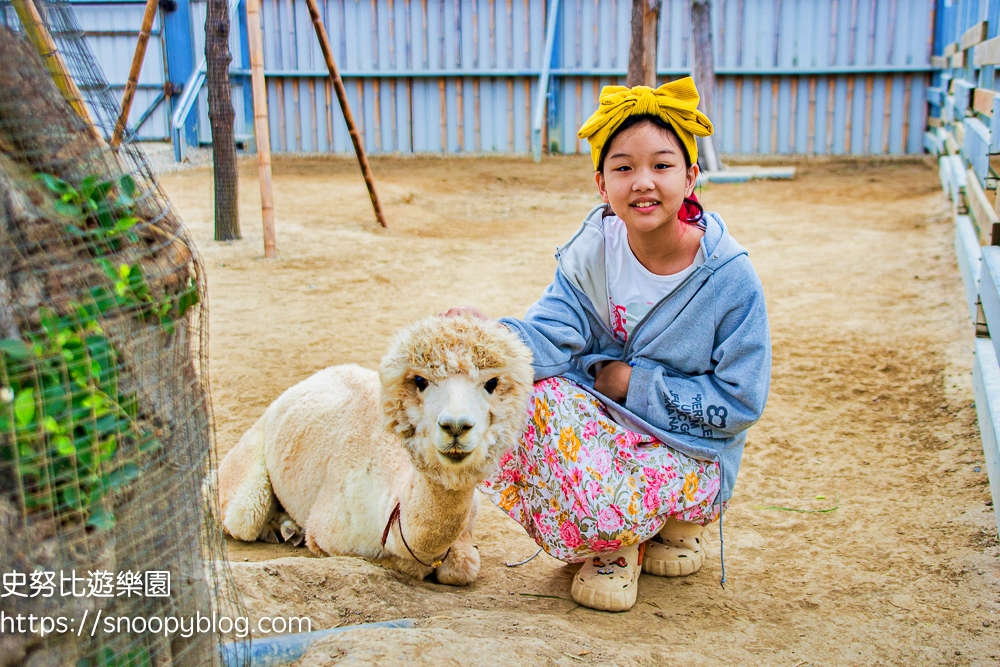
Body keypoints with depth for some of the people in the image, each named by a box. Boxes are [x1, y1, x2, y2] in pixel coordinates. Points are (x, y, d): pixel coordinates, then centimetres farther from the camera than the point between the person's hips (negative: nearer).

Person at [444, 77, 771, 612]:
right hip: (604, 422, 4)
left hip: (691, 451, -4)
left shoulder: (731, 278, -17)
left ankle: (678, 522, 7)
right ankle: (611, 544, -2)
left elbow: (741, 402, -14)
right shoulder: (592, 251, -7)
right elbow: (550, 337, -17)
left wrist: (635, 382, -17)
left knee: (608, 511, -33)